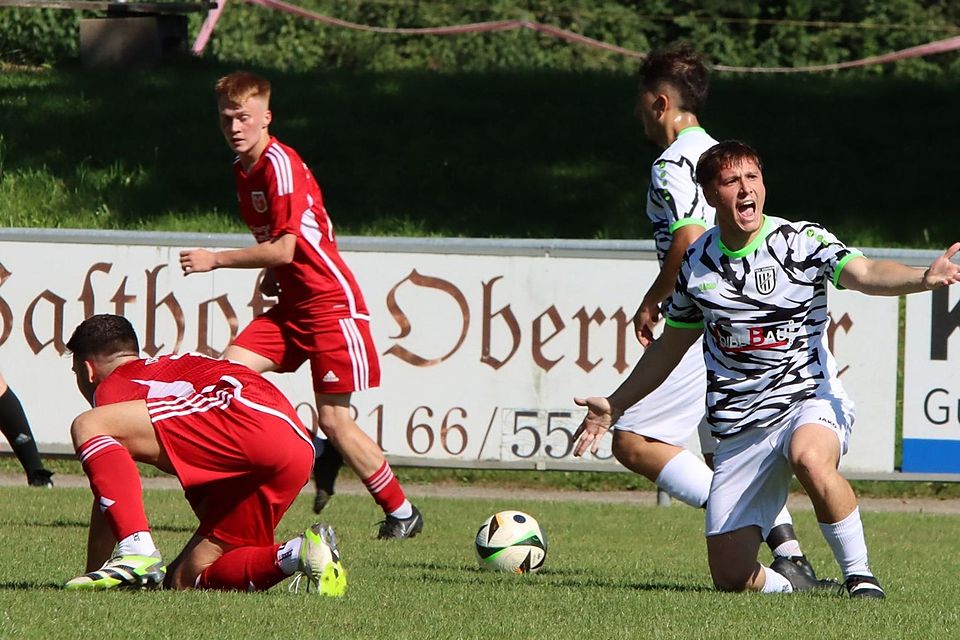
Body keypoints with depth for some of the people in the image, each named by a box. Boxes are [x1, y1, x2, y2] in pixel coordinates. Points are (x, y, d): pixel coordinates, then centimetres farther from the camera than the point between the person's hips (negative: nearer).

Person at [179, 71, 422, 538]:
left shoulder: (280, 165, -18)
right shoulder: (243, 169, 11)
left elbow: (283, 249, -21)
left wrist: (214, 260, -14)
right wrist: (273, 274, 7)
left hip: (330, 303, -9)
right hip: (290, 306, 9)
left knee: (333, 419, -7)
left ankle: (401, 512, 8)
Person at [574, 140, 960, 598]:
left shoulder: (801, 241, -6)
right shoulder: (698, 261, 6)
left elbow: (863, 273, -25)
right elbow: (671, 344, 22)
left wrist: (923, 279, -45)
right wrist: (615, 405, 26)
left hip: (810, 401, -4)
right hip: (739, 429, 4)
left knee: (810, 458, -42)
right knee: (731, 576, -4)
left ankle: (860, 574, -22)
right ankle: (788, 582, 31)